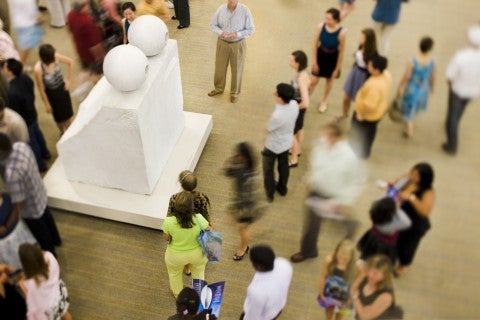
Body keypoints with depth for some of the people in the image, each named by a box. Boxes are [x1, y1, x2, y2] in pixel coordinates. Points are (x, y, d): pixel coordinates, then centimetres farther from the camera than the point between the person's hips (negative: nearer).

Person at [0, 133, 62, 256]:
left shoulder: (12, 173, -44)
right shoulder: (21, 145, -22)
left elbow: (19, 206, -34)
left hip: (31, 208, -7)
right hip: (40, 193, 7)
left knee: (40, 232, 23)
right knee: (46, 217, 35)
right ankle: (55, 239, 64)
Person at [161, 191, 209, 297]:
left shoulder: (169, 222, -33)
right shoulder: (198, 219, -33)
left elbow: (166, 238, -13)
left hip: (176, 256, 0)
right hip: (197, 254, 0)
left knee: (175, 274, 33)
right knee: (198, 273, 33)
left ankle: (178, 294, 59)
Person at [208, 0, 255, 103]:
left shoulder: (245, 10, -17)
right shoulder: (221, 9, -9)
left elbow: (251, 29, -11)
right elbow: (213, 25, 0)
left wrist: (237, 34, -25)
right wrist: (221, 33, -20)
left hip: (238, 45, -2)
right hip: (222, 43, 3)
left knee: (237, 70, 11)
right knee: (219, 67, 17)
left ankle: (235, 93, 31)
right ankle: (219, 88, 41)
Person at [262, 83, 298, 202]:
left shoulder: (277, 116, -42)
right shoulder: (294, 104, -21)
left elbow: (269, 128, -20)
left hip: (273, 146, -6)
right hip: (287, 142, 6)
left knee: (268, 170, 21)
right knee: (283, 166, 30)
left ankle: (269, 194, 39)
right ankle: (282, 189, 51)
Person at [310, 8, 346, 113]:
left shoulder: (341, 32, -30)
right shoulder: (320, 27, -24)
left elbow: (341, 52, -17)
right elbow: (315, 44, -11)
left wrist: (337, 68, -9)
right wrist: (314, 62, -5)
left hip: (333, 58, -1)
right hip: (321, 55, 1)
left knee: (330, 79, 23)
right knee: (314, 80, 10)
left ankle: (324, 101, 48)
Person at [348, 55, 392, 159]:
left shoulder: (374, 85, -43)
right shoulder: (386, 74, -16)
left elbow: (370, 105, -37)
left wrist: (361, 114, -19)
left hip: (367, 114, -8)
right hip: (379, 111, 8)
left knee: (357, 133, 20)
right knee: (371, 131, 30)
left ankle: (355, 153, 43)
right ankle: (365, 152, 53)